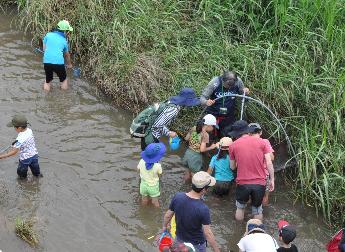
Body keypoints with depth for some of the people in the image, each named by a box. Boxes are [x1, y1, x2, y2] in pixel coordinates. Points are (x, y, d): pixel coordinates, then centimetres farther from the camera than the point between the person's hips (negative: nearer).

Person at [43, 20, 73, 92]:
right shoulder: (64, 41, 12)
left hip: (47, 62, 1)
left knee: (47, 81, 20)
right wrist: (69, 64, 44)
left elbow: (44, 48, 12)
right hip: (58, 63, -1)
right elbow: (67, 55, 27)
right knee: (63, 80, 22)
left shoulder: (48, 35, 10)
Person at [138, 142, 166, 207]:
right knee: (155, 202, 21)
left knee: (144, 201, 27)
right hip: (153, 187, -3)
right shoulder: (157, 166, -32)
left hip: (143, 185, 4)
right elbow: (159, 174, -15)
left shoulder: (142, 162, -22)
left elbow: (138, 169, -2)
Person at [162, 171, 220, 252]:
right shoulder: (203, 209, -34)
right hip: (196, 244, -4)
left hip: (180, 239, 4)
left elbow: (168, 215, -5)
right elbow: (208, 234, -27)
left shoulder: (177, 197, -21)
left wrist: (164, 226, 15)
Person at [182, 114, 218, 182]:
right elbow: (202, 150, -23)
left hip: (188, 153, 7)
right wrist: (211, 147, -8)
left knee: (190, 170, 31)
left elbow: (186, 138, 11)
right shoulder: (205, 135, -20)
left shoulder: (193, 129, -2)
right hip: (195, 157, -7)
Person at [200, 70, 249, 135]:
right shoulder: (215, 82, -18)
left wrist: (245, 92, -18)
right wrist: (206, 102, -37)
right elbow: (202, 97, -14)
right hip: (213, 115, -2)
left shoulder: (238, 81, -11)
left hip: (229, 117, 2)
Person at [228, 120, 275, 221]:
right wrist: (272, 179, 8)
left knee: (240, 207, 25)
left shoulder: (233, 145, 1)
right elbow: (269, 163, -1)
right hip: (260, 183, 0)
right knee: (257, 209, 20)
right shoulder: (261, 141, 1)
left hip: (242, 183, 0)